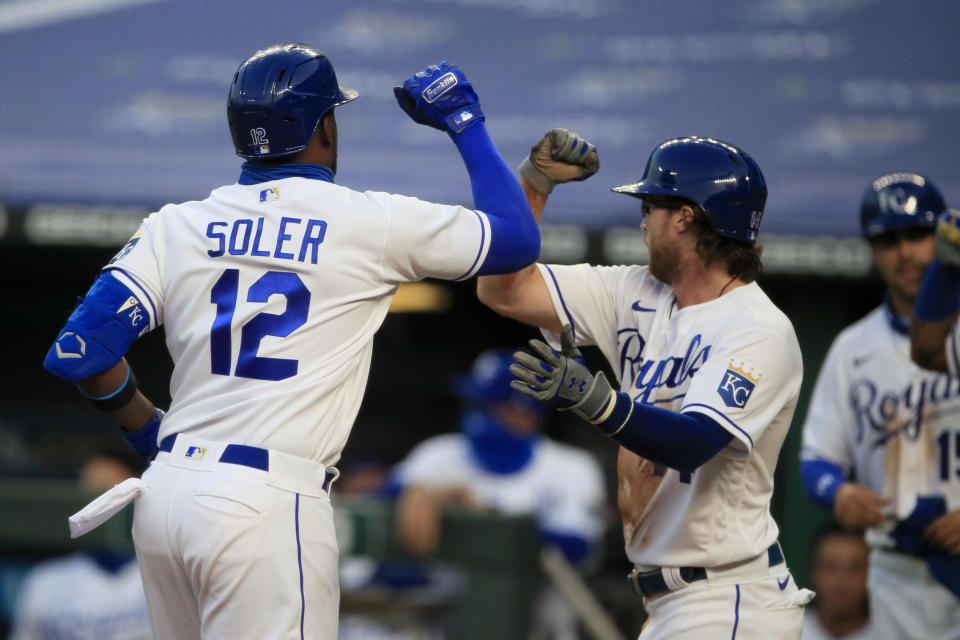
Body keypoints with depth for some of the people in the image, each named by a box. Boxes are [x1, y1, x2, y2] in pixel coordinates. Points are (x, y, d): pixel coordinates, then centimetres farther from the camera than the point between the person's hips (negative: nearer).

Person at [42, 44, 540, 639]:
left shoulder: (176, 225, 9)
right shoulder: (370, 222, 0)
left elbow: (78, 351, 3)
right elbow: (518, 238, 11)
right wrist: (466, 122, 23)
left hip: (164, 496, 6)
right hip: (267, 503, -6)